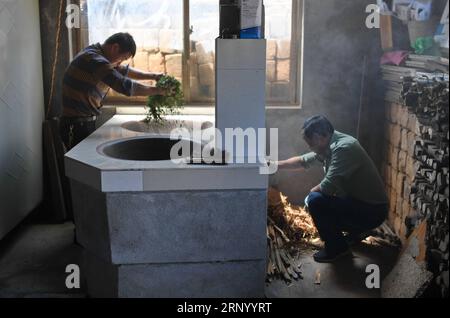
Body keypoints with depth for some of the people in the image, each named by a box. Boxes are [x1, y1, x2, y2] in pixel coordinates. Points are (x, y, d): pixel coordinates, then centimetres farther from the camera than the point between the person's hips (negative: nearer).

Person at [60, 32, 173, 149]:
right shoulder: (94, 59, -22)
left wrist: (152, 76, 14)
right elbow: (126, 86, -29)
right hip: (76, 125, -10)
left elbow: (124, 71, 23)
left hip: (87, 122, 10)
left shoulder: (97, 54, 9)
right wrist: (158, 91, -19)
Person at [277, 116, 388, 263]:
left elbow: (327, 186, -28)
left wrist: (313, 191, -7)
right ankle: (355, 231, 26)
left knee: (316, 201, -21)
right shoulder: (327, 147, 3)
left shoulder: (344, 148, -26)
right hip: (357, 202, 9)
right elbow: (303, 161, 19)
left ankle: (337, 247, -3)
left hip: (371, 211, -9)